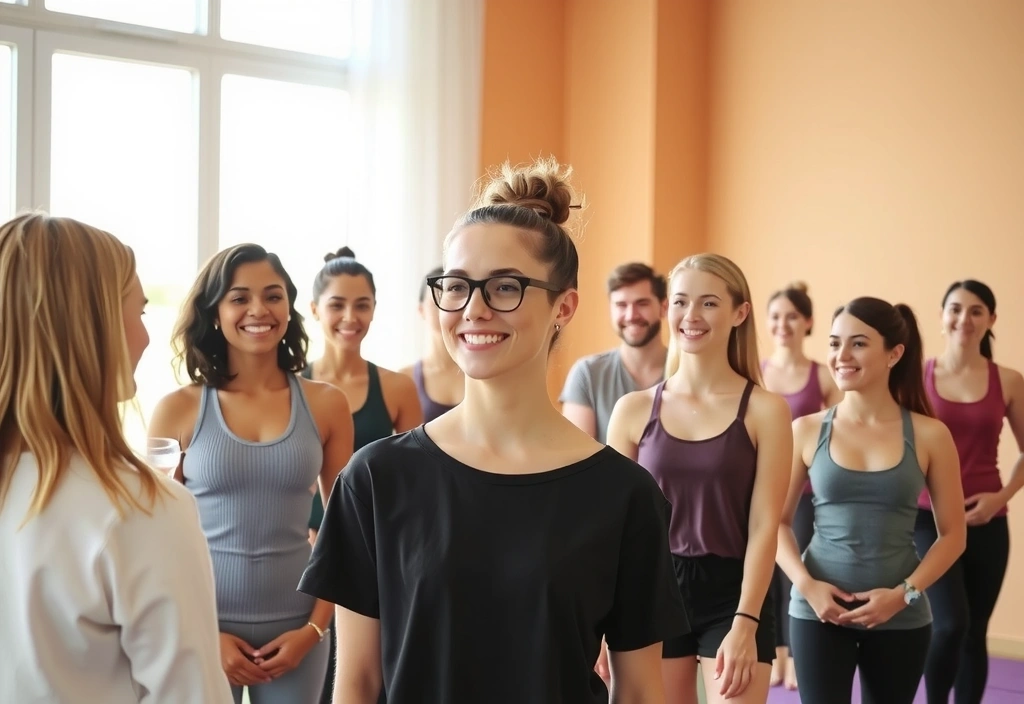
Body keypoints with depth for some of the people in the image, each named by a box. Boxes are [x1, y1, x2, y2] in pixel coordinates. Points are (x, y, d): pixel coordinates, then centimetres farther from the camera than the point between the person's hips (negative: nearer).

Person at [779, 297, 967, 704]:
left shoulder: (929, 435, -1)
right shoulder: (807, 430, 0)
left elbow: (952, 534, 1)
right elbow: (778, 521, 3)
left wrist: (904, 593, -11)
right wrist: (805, 584, -12)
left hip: (901, 617, 1)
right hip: (819, 610, 0)